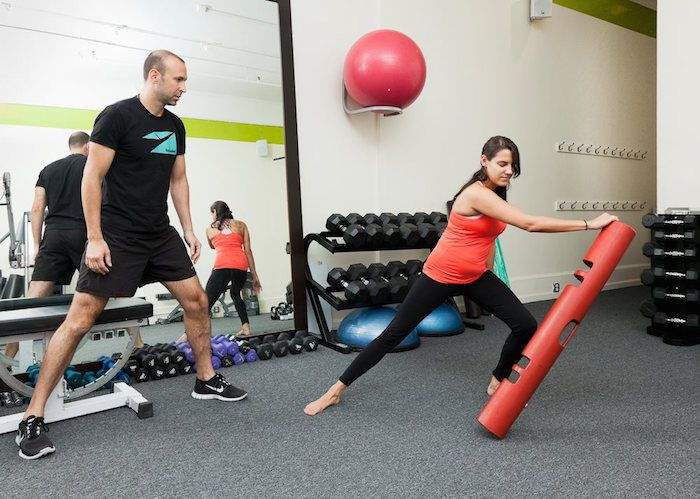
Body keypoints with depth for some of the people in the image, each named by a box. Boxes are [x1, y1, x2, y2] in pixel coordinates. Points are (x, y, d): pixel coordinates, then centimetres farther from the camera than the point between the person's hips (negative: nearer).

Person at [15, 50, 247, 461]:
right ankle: (33, 418, 3)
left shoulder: (175, 126, 10)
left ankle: (207, 380, 24)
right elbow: (93, 178, -13)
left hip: (160, 234, 7)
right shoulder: (117, 116, -11)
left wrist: (189, 229, 11)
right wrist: (95, 238, -17)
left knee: (197, 301, 7)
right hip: (116, 236, -7)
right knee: (81, 318, -8)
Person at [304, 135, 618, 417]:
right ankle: (336, 391, 14)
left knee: (526, 326, -3)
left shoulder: (495, 195, 4)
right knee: (394, 335, -1)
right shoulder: (477, 193, -24)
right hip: (440, 276, -8)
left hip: (475, 277, 8)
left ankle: (497, 383, 23)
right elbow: (530, 224, -30)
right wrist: (589, 224, -27)